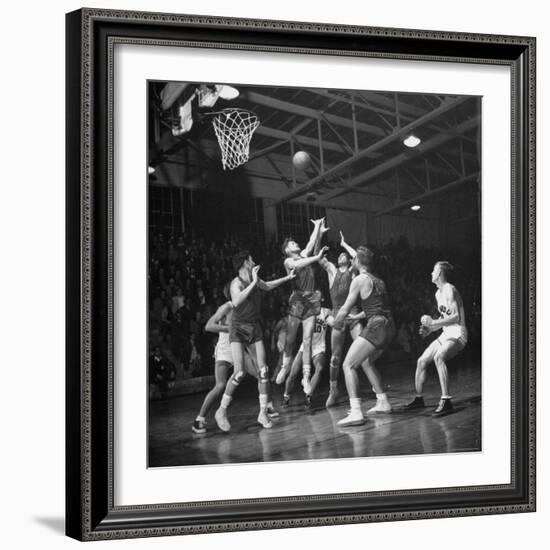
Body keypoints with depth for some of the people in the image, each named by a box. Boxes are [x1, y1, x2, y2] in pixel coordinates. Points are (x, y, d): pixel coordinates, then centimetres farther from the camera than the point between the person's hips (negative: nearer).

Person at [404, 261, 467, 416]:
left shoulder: (449, 290, -15)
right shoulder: (438, 293, 14)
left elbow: (456, 317, -23)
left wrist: (433, 323, -25)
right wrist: (430, 329, 8)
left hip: (457, 334, -10)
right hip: (446, 334, 10)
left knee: (438, 357, -35)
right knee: (421, 361, 7)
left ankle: (446, 401, -35)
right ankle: (419, 399, 22)